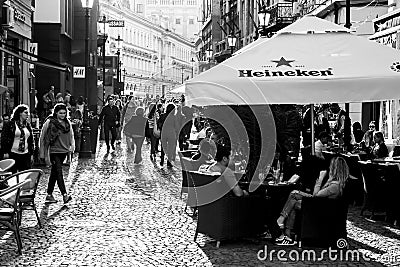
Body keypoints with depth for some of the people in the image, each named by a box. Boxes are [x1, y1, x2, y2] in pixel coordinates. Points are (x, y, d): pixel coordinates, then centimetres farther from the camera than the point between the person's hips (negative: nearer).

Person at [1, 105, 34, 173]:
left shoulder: (28, 125, 11)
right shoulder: (10, 124, -4)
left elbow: (31, 140, 15)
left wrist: (31, 154, 11)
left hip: (25, 155, 4)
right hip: (13, 155, -4)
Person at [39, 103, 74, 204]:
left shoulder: (67, 122, 9)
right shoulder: (50, 122, -8)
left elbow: (71, 135, 19)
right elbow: (44, 137, -6)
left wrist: (72, 145, 1)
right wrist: (46, 154, -8)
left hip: (64, 151, 6)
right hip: (54, 151, -6)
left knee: (54, 172, 12)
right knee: (58, 172, -12)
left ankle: (49, 195, 19)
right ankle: (64, 195, -17)